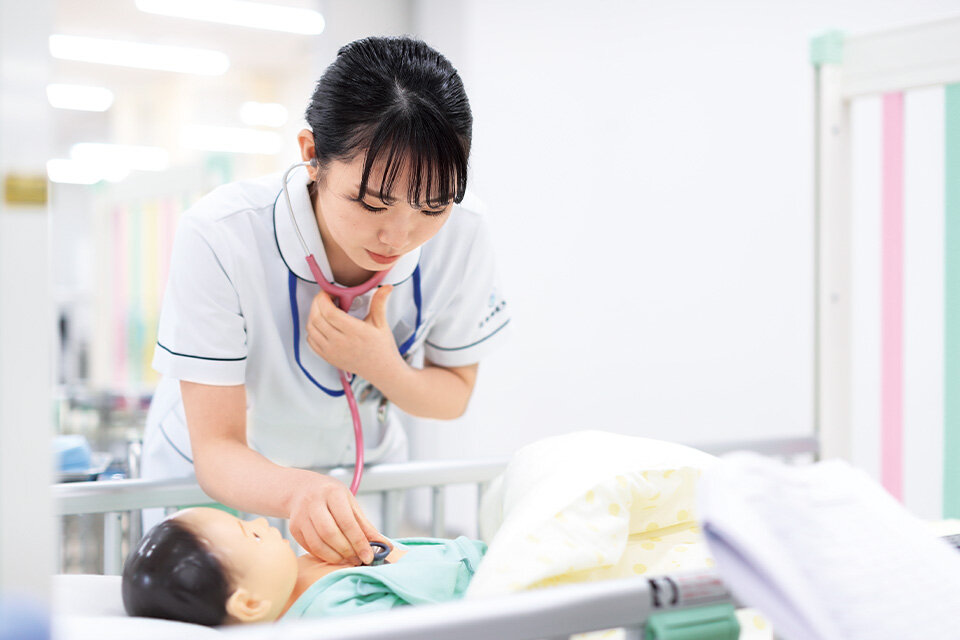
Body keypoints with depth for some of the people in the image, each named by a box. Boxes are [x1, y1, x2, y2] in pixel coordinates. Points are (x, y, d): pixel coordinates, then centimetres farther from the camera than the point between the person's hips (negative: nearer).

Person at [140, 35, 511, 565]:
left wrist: (382, 368, -27)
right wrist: (297, 491, -49)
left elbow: (453, 394, -4)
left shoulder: (462, 242, -21)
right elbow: (216, 447, -27)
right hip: (225, 482, -1)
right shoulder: (219, 238, -30)